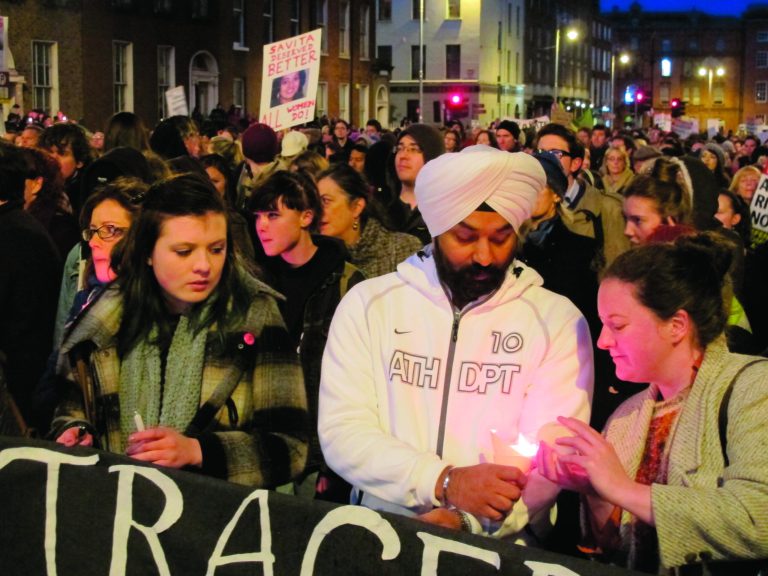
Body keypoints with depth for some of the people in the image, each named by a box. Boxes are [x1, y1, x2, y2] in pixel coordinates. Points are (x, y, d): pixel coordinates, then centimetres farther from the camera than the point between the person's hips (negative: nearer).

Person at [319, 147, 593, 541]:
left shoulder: (556, 319, 1)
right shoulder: (368, 304, 3)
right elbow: (342, 432, -4)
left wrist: (465, 518, -22)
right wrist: (445, 482, -19)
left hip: (500, 543, -1)